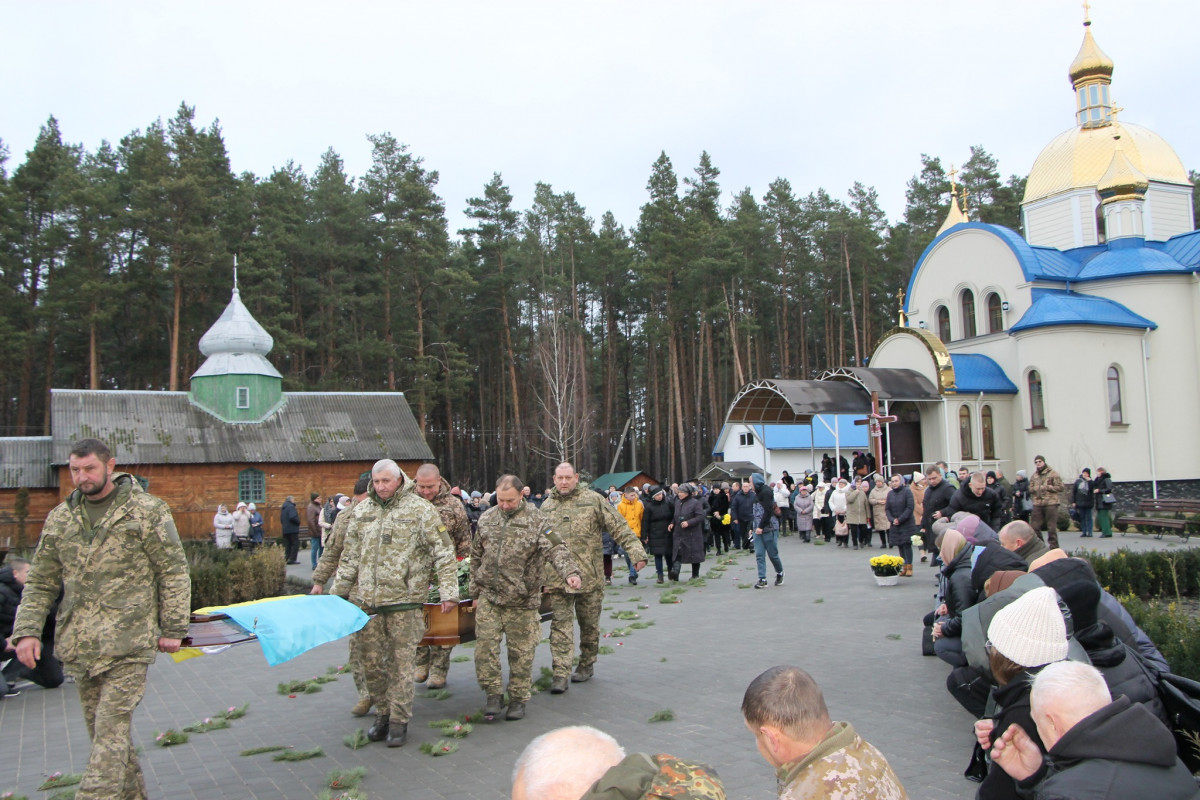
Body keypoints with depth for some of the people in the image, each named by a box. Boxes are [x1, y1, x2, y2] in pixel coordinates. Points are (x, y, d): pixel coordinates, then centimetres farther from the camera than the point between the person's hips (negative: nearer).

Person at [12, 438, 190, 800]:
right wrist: (27, 630, 3)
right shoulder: (59, 518, 11)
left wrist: (173, 629, -4)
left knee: (112, 728, -9)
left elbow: (174, 572, -2)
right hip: (80, 646, 6)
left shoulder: (147, 511, -3)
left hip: (128, 643, -5)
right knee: (101, 728, 13)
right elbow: (41, 583, 15)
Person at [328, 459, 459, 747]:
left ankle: (399, 721, 13)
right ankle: (383, 713, 25)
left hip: (404, 599, -4)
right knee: (371, 661, 8)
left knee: (402, 661, 1)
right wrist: (336, 593, 13)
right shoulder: (361, 512, 9)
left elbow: (443, 553, -4)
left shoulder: (420, 510, -4)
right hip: (365, 599, 4)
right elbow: (350, 558, 16)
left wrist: (449, 591, -11)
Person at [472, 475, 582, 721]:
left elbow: (556, 549, -16)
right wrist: (475, 591, 16)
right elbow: (476, 557, 16)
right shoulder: (486, 519, 8)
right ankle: (494, 694, 10)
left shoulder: (536, 521, -6)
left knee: (521, 651, 5)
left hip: (521, 600, -3)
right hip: (489, 597, 3)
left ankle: (518, 700, 18)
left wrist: (570, 572, -33)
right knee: (485, 644, -4)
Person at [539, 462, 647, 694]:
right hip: (557, 578, 2)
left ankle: (587, 665, 28)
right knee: (560, 625, -3)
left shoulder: (593, 500, 1)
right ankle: (560, 673, -2)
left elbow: (619, 527, -3)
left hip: (589, 576, -1)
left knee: (589, 624, 11)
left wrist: (636, 551, -13)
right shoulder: (546, 506, 10)